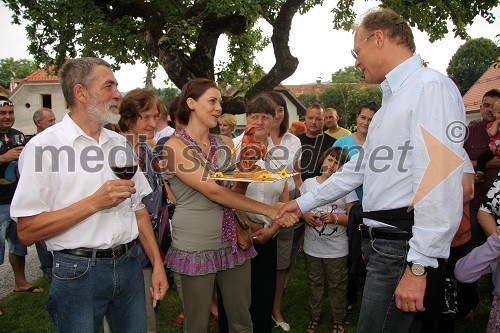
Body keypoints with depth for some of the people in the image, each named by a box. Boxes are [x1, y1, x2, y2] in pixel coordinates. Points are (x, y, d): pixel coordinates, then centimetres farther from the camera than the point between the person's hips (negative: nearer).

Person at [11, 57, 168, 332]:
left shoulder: (120, 143, 8)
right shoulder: (44, 146, -10)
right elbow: (27, 231, -14)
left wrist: (157, 264, 7)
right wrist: (94, 203, -20)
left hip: (129, 265, 5)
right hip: (78, 271, -5)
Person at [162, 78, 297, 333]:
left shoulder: (225, 143, 7)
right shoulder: (174, 146, -9)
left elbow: (236, 192, 11)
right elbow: (213, 191, -18)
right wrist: (270, 211, -20)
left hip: (233, 242, 5)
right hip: (196, 247, -4)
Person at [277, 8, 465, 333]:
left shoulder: (430, 87, -12)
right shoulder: (393, 99, 20)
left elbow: (440, 184, -22)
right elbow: (359, 168, 23)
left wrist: (418, 266, -23)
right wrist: (303, 203, 25)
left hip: (403, 247, -9)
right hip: (381, 242, 9)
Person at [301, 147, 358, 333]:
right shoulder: (308, 183, 2)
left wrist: (335, 218, -21)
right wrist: (305, 216, -14)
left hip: (337, 248, -2)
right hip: (312, 246, 2)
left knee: (337, 286, 10)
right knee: (314, 283, 17)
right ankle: (315, 316, 35)